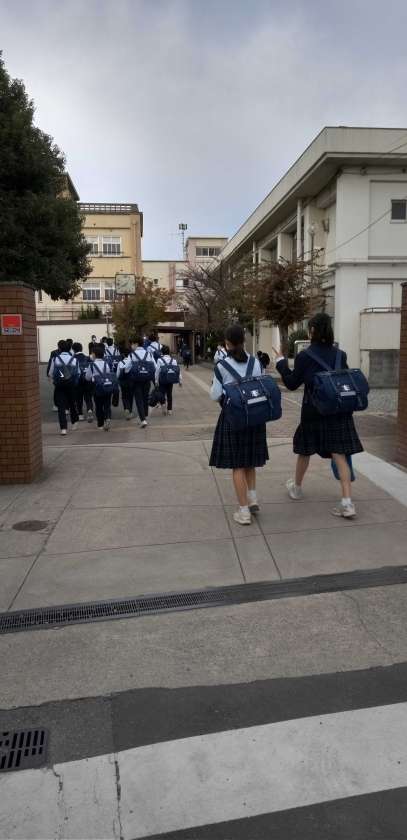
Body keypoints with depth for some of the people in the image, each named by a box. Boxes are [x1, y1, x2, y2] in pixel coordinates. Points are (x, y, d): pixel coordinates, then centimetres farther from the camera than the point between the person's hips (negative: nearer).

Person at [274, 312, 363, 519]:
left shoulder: (304, 356, -11)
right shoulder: (340, 355, 0)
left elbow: (292, 384, -3)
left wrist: (281, 362, 7)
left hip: (313, 412, -2)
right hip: (338, 411, 2)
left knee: (305, 451, 18)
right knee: (339, 455, 0)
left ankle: (296, 488, 38)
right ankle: (347, 503, -6)